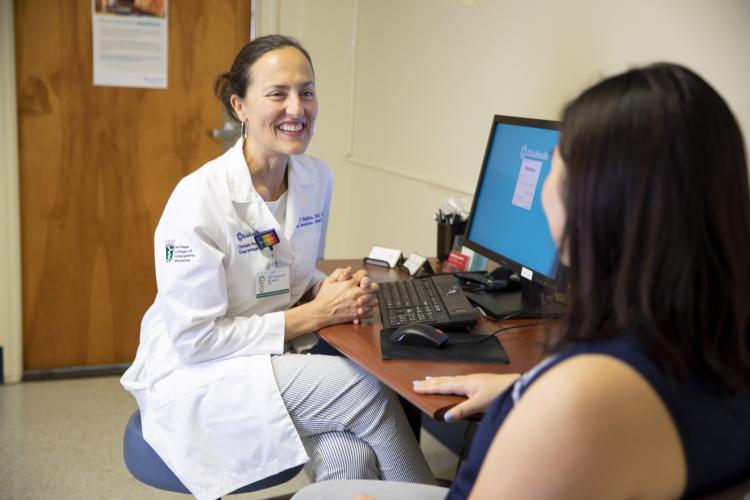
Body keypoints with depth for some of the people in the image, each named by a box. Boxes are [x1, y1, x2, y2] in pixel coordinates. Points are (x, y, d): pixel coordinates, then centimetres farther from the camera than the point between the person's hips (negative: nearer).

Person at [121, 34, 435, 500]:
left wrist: (332, 287, -9)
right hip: (194, 378, -5)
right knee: (368, 388, -22)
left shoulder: (317, 178, -2)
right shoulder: (200, 199, -22)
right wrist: (316, 314, -20)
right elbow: (193, 339, -21)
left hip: (267, 363, 6)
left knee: (352, 455, -24)